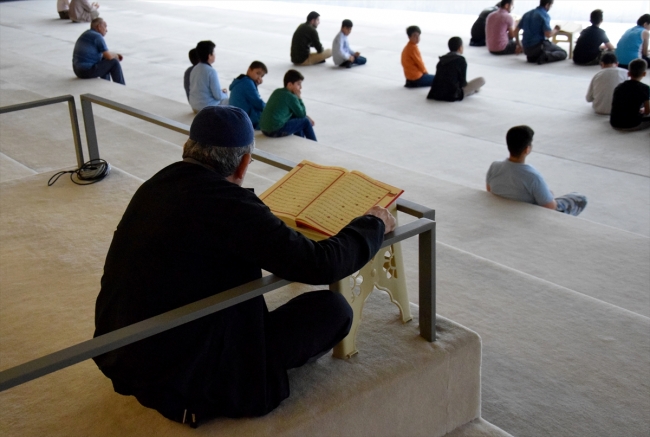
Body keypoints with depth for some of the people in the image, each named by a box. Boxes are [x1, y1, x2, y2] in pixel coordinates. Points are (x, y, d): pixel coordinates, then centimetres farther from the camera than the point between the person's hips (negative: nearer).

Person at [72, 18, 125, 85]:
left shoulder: (88, 33, 17)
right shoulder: (97, 36, -12)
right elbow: (109, 56, -14)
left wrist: (115, 54, 14)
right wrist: (116, 55, 8)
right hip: (87, 71, -10)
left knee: (104, 59, 27)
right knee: (114, 62, -3)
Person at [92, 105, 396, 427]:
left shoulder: (155, 185, 0)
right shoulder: (230, 204, -22)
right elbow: (321, 265, -19)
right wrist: (374, 225, 0)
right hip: (184, 378, -8)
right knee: (334, 309, -5)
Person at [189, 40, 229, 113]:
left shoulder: (194, 69, 3)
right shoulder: (211, 72, -21)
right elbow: (218, 96, -21)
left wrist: (220, 91, 13)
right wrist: (224, 93, 4)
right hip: (208, 107, -9)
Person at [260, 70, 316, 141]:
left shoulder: (277, 92, 14)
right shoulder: (291, 97, -10)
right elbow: (302, 114, -3)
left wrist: (306, 116, 13)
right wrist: (299, 97, 2)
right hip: (276, 131, -9)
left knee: (297, 118, 27)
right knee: (305, 122, 5)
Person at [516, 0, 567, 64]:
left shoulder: (527, 14, 11)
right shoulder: (544, 15, -10)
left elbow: (516, 30, 16)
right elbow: (548, 34, -19)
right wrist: (555, 30, 3)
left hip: (526, 49, 7)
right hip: (539, 46, -7)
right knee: (563, 53, 7)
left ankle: (532, 57, 6)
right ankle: (545, 57, -19)